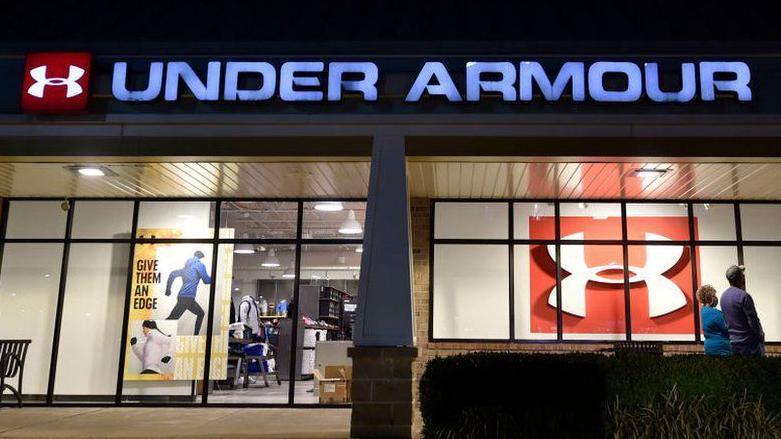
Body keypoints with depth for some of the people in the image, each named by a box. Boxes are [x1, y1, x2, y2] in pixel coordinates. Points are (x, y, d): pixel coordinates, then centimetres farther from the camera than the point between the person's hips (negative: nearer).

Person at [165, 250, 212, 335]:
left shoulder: (187, 267, 23)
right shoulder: (199, 265, 0)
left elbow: (173, 274, 16)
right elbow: (206, 280, -3)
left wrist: (168, 288, 16)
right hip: (187, 297, -9)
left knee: (201, 313, 19)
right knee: (172, 318, -14)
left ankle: (196, 335, 15)